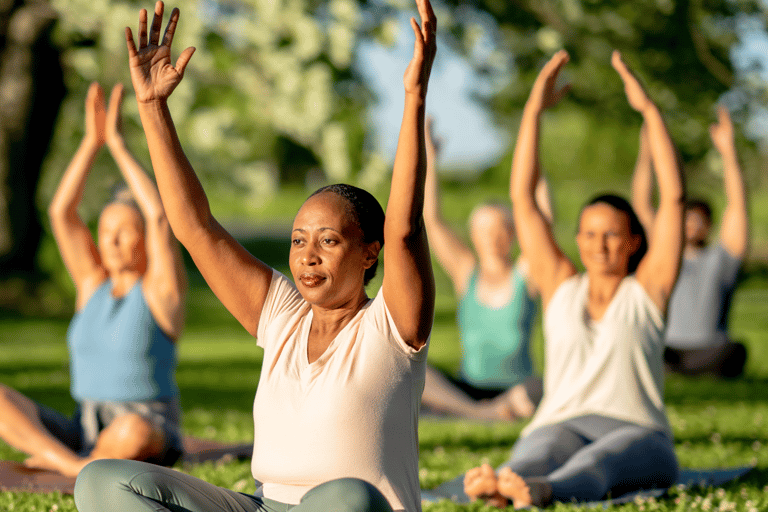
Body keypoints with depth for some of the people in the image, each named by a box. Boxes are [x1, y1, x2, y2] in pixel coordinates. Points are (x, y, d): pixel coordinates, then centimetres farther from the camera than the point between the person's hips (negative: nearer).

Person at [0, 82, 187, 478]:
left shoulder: (161, 288, -3)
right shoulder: (93, 283, 10)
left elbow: (159, 217, -18)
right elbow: (60, 211, 2)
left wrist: (117, 144, -13)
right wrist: (92, 141, -6)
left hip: (150, 440, -5)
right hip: (84, 432, 5)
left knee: (131, 432, -42)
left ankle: (56, 460, -14)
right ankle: (75, 466, -32)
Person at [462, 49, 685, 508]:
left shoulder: (648, 290, 11)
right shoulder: (562, 286, 17)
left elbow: (674, 196, 2)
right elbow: (522, 199, 13)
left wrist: (649, 109, -1)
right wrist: (533, 111, 9)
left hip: (636, 438, -2)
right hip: (560, 427, 2)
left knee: (599, 462, -39)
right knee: (544, 453, -36)